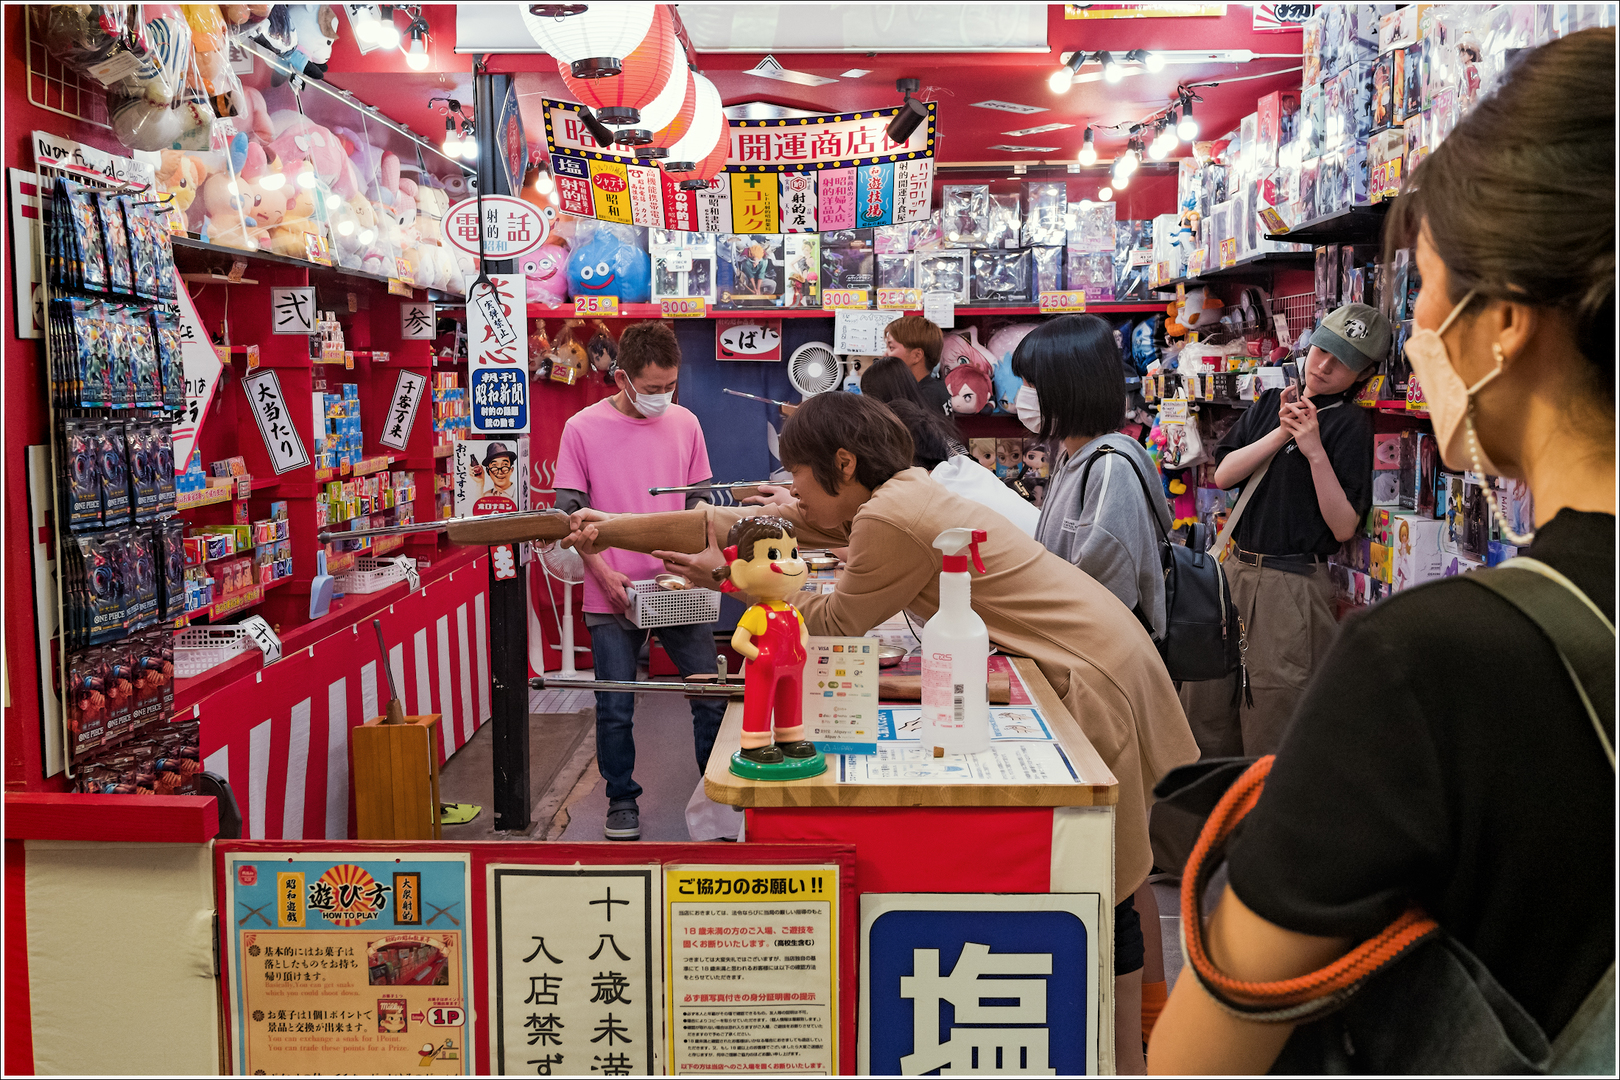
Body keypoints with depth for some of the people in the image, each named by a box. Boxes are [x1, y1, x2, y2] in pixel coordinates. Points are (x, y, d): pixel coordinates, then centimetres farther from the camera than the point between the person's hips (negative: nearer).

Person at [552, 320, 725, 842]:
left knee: (713, 698, 3)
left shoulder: (685, 424, 5)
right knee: (615, 710, 6)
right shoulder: (583, 428, -4)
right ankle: (622, 801, 26)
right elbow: (571, 512, -3)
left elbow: (699, 504, 12)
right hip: (613, 598, -2)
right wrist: (605, 574, -13)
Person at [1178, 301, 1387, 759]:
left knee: (1270, 734, 0)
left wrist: (1315, 451, -20)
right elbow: (1224, 474, 2)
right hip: (1234, 570, 6)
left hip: (1293, 586, -6)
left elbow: (1343, 527, -12)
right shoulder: (1271, 403, 12)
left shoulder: (1351, 424, -6)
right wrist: (1281, 433, -9)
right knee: (1205, 703, 13)